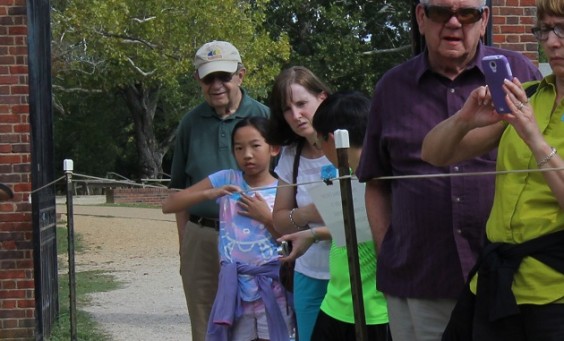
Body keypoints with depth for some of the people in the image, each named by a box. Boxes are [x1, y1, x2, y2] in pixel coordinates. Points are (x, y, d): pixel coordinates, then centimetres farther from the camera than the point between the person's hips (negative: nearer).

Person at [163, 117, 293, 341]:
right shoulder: (226, 180, 3)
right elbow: (168, 205, 0)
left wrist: (266, 217, -12)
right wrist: (209, 193, -14)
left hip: (272, 286, -1)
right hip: (235, 286, 1)